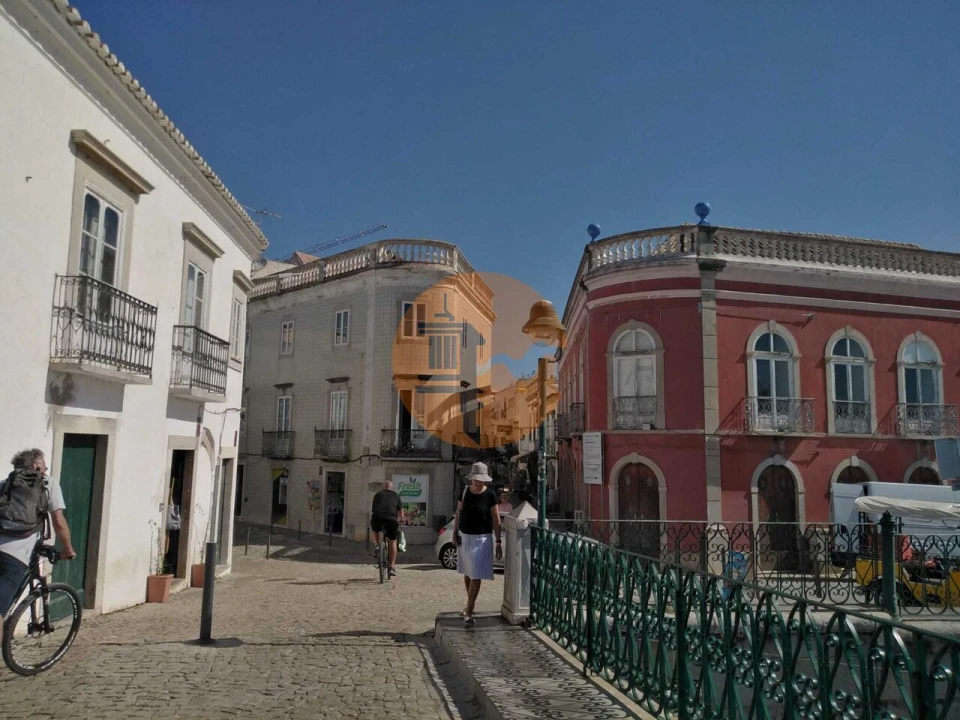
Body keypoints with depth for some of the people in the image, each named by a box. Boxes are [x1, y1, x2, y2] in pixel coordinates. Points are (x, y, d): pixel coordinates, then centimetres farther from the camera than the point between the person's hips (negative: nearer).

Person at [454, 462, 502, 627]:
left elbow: (496, 520, -9)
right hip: (464, 537, 5)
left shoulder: (490, 495, -11)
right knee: (467, 573, 17)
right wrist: (455, 532, 4)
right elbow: (458, 512, 10)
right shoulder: (465, 491, 0)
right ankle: (470, 604, 34)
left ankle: (469, 613, -6)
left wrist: (498, 542, -10)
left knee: (476, 576, -7)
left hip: (481, 538, -5)